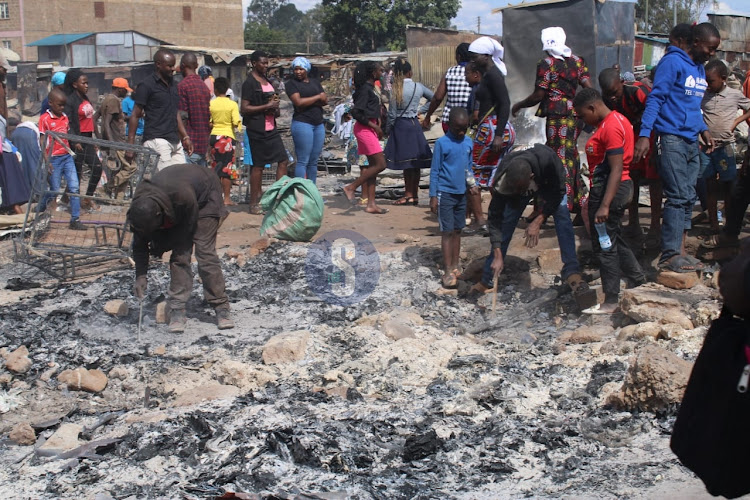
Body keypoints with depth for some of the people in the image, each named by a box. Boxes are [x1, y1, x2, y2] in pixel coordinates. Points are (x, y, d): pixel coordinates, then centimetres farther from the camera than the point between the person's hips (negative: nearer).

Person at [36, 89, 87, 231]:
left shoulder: (64, 117, 10)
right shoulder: (44, 119, -9)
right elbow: (42, 142, -11)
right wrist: (46, 162, -15)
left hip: (67, 156, 6)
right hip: (54, 159, -5)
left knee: (74, 188, -1)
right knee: (55, 191, 2)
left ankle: (75, 220, 3)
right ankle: (38, 211, 28)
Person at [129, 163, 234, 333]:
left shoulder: (183, 196, -44)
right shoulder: (140, 205, -27)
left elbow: (187, 228, -27)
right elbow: (140, 244, -16)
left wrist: (160, 246, -21)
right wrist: (141, 276, -21)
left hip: (205, 199, -4)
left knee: (205, 252, -15)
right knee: (179, 255, -10)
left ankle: (221, 307, -9)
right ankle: (177, 310, -9)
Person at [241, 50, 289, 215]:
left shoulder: (267, 81, 17)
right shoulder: (249, 83, -9)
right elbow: (244, 109, -16)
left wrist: (275, 109, 7)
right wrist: (267, 107, -17)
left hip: (271, 128, 8)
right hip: (257, 130, -8)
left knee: (283, 160, 5)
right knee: (258, 165, -3)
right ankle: (254, 204, 5)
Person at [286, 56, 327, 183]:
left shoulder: (315, 82, 17)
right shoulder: (291, 84, 0)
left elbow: (325, 100, 6)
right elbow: (298, 102, -14)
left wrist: (308, 101, -8)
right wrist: (318, 97, -5)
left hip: (319, 124, 6)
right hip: (302, 123, -6)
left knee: (313, 162, 8)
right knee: (303, 161, -9)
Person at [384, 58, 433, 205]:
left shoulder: (396, 89, -10)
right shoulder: (419, 87, 2)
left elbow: (392, 113, -7)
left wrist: (388, 129, 3)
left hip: (400, 126, -4)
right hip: (415, 125, 4)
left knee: (406, 163, -1)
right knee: (415, 163, 6)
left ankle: (408, 195, -1)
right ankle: (414, 195, 11)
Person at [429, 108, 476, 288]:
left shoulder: (468, 142, 5)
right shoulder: (442, 143, -11)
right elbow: (435, 171, -8)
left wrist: (472, 184, 2)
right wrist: (433, 196, -10)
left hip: (461, 193, 5)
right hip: (445, 193, -5)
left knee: (457, 230, 12)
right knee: (447, 232, -4)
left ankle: (455, 266, 21)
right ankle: (448, 271, -2)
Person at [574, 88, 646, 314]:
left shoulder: (610, 127, -19)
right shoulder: (615, 120, 13)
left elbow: (616, 169, -24)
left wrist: (604, 205, -27)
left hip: (609, 189, -11)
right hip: (618, 187, 11)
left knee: (604, 244, -3)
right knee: (614, 240, 20)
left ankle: (611, 301, 5)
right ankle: (641, 284, 31)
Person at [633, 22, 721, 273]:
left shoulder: (700, 69, 18)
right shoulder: (672, 62, -7)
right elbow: (655, 99, -12)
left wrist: (703, 129, 14)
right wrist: (644, 134, -20)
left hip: (691, 142, 8)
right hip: (672, 139, -8)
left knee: (688, 198, 7)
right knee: (678, 197, -10)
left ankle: (680, 251, 12)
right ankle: (670, 255, -6)